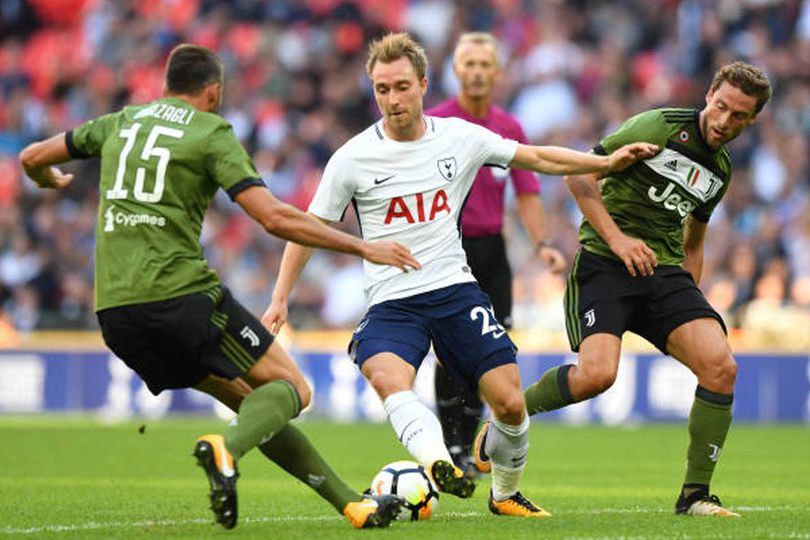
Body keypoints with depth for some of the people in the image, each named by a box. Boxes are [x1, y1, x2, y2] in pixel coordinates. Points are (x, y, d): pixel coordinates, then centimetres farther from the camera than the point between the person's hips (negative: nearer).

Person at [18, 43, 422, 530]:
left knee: (248, 400, 15)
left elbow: (33, 157, 29)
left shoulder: (121, 122, 18)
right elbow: (274, 217, -8)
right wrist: (363, 248, -3)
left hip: (114, 314, 6)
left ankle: (350, 503, 11)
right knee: (292, 389, 3)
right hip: (183, 295, -6)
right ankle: (227, 448, -28)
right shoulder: (212, 133, 2)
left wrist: (51, 180, 53)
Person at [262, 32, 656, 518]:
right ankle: (439, 465, -55)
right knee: (387, 376, -35)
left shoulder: (459, 137, 2)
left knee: (510, 404, -7)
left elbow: (539, 158, 14)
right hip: (391, 302, -2)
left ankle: (505, 494, 19)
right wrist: (280, 300, 0)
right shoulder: (353, 158, -3)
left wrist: (607, 163, 8)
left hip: (455, 291, 2)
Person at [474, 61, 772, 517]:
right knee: (597, 374, -26)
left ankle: (695, 495, -4)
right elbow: (579, 174, -9)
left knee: (721, 367, -15)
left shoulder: (720, 170, 15)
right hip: (605, 264, -6)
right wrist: (617, 238, -17)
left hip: (665, 273, 6)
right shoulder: (660, 127, -7)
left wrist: (690, 303, 20)